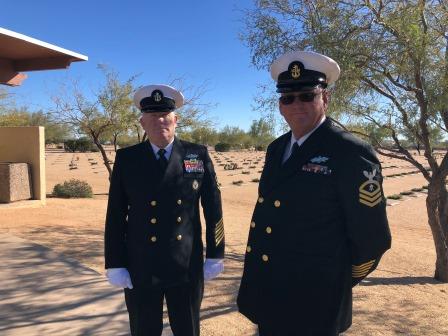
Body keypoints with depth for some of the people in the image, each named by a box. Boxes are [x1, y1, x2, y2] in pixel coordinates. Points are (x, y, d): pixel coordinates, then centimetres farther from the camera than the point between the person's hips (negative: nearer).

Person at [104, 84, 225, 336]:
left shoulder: (198, 155, -1)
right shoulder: (126, 159, -1)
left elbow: (213, 207, 2)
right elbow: (116, 215, 0)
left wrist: (215, 255, 2)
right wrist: (115, 265, -3)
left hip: (188, 268, 0)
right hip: (140, 269, 0)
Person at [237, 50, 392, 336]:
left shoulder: (351, 152, -17)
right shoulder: (277, 148, 5)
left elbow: (372, 237, -14)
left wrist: (334, 285, 0)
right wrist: (262, 283, 16)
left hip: (311, 306, -6)